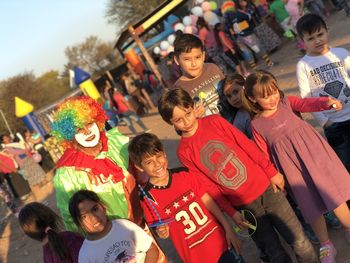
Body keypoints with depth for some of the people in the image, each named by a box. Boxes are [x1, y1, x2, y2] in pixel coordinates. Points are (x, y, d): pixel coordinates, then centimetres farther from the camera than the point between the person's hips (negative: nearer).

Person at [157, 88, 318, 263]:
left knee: (299, 242, 9)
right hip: (243, 206, -1)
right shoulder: (184, 152, -6)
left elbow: (246, 144, -2)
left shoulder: (214, 121, -4)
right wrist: (231, 213, -7)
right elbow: (208, 185, -3)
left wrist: (271, 172, -3)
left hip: (265, 188, 1)